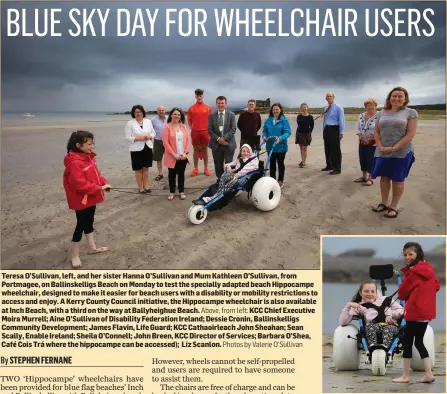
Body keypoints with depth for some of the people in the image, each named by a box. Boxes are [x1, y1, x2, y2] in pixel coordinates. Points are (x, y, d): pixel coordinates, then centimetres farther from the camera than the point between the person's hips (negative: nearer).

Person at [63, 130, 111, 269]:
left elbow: (96, 174, 13)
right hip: (81, 200, -9)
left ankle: (92, 247, 37)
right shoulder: (75, 163, -26)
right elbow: (80, 184, -29)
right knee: (81, 225, 1)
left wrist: (104, 183, -4)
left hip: (91, 197, 9)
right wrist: (99, 188, -26)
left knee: (89, 222, 21)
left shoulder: (89, 157, 4)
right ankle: (74, 256, 15)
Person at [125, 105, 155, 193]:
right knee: (138, 169, 5)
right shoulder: (130, 123, -5)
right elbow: (128, 137, -9)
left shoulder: (148, 121, 6)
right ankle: (140, 187, 16)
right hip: (136, 149, -3)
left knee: (146, 168, 12)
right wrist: (138, 138, -21)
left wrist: (149, 136, -12)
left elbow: (153, 133, 9)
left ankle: (146, 186, 23)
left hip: (147, 147, 4)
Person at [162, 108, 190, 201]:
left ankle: (181, 191, 22)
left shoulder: (183, 126, 7)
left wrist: (185, 153, -5)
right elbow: (165, 143, -11)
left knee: (181, 174, 11)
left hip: (183, 156, 3)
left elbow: (187, 140, 5)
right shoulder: (167, 127, -6)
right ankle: (172, 192, 19)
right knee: (172, 174, 7)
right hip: (172, 157, -3)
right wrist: (174, 154, -15)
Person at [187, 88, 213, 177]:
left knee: (205, 149, 6)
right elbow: (189, 120, 9)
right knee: (196, 149, 6)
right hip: (195, 132, 0)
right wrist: (192, 128, 1)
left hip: (205, 132, 0)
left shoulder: (208, 108, 3)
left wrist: (208, 129, 2)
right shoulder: (191, 108, 3)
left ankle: (206, 169, 13)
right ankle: (195, 169, 12)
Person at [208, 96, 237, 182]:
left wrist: (224, 138, -16)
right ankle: (219, 179, 22)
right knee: (218, 164, 8)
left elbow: (233, 129, -6)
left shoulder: (231, 115, 2)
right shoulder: (212, 115, 5)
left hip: (228, 143, -1)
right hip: (216, 144, 1)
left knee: (229, 164, 1)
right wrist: (218, 139, -13)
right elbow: (209, 130, -1)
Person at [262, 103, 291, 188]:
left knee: (280, 163, 11)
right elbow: (265, 131, 7)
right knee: (272, 164, 11)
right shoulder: (268, 120, 4)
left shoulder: (284, 120, -9)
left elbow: (287, 132, -15)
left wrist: (280, 138, -32)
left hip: (281, 147, -3)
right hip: (270, 146, 3)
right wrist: (264, 136, -15)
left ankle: (280, 181, 23)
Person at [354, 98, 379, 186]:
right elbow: (358, 127, 7)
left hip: (373, 143, -6)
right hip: (362, 142, 6)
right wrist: (361, 138, -5)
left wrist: (370, 140, -16)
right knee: (362, 159, 11)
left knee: (370, 161, -1)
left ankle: (369, 178, 8)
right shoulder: (361, 116, 7)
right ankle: (363, 176, 24)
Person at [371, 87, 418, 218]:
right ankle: (384, 203, 22)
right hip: (382, 152, 4)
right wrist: (381, 147, -7)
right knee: (384, 177, 9)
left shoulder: (410, 112, -4)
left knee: (397, 180, 4)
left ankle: (393, 207, 13)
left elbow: (411, 134, -10)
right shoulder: (382, 113, 8)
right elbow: (376, 131, 9)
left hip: (401, 153, -4)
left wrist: (394, 148, -17)